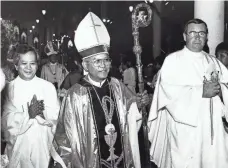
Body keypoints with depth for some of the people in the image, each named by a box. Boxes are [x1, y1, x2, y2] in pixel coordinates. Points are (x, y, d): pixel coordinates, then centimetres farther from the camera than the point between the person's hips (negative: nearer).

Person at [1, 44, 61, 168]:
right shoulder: (9, 88, -2)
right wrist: (28, 114, -20)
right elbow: (7, 120, -7)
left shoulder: (48, 87, -2)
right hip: (18, 144, 0)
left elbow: (53, 116, -5)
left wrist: (41, 112, -23)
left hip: (42, 143, 0)